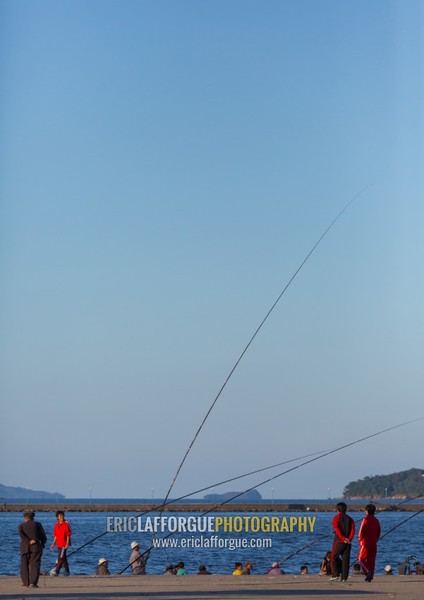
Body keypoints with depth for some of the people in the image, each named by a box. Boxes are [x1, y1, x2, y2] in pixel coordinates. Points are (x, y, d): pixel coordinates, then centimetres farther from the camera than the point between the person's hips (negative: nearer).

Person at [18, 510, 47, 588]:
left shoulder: (21, 525, 12)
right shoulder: (37, 524, 10)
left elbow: (20, 534, -10)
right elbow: (43, 537, 7)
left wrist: (29, 541, -14)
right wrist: (42, 544, 23)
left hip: (24, 548, 1)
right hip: (36, 547, -1)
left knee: (24, 565, 12)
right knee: (35, 565, -7)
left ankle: (26, 583, 15)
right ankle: (33, 582, -21)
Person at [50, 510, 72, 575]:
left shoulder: (66, 524, -6)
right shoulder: (56, 525, 12)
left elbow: (68, 535, -8)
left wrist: (67, 544, -14)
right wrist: (53, 544, 13)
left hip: (64, 544, -7)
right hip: (59, 544, 7)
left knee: (61, 557, -13)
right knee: (64, 558, 11)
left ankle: (57, 571, -16)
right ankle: (67, 572, 18)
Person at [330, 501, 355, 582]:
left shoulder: (336, 518, 0)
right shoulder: (350, 519, 10)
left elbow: (337, 529, -13)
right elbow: (353, 530, -3)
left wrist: (343, 538, -16)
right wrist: (349, 539, -12)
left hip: (338, 541, -3)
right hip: (348, 543, 3)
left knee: (334, 558, 7)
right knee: (345, 560, 4)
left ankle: (335, 574, -4)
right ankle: (344, 577, 0)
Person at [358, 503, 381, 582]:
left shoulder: (366, 519, -10)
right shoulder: (376, 520, 11)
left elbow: (362, 531, -12)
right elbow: (379, 531, 14)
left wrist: (360, 539, 1)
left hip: (366, 542, -6)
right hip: (374, 543, 6)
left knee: (361, 558, -2)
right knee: (371, 560, 8)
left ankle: (368, 572, -21)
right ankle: (371, 576, 5)